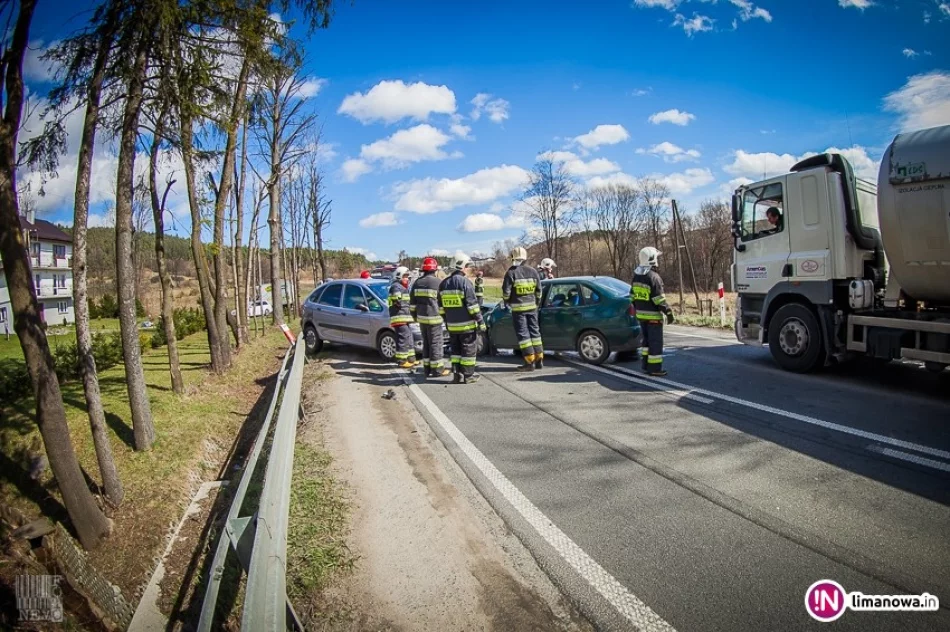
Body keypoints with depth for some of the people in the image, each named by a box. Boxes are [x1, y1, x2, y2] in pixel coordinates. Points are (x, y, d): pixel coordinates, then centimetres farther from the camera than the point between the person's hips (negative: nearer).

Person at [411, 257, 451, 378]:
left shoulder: (417, 282, 9)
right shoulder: (437, 282, -10)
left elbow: (412, 302, 13)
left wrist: (415, 316, 20)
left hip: (421, 318, 6)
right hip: (433, 318, -6)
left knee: (426, 343, 14)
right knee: (435, 343, 0)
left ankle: (427, 369, 17)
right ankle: (437, 369, 3)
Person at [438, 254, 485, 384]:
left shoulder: (443, 284, 8)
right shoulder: (465, 282, -14)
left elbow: (441, 306, 13)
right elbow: (472, 304, -16)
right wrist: (480, 321, -11)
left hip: (451, 325, 6)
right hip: (466, 324, -6)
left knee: (456, 349, 14)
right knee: (469, 349, 3)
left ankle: (457, 375, 13)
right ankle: (468, 376, 6)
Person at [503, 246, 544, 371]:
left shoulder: (511, 272, -10)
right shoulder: (533, 271, 4)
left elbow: (506, 291, -10)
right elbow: (538, 290, 8)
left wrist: (507, 301, 10)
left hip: (518, 307, -5)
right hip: (532, 306, 5)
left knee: (523, 334, -1)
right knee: (535, 331, 13)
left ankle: (530, 362, -3)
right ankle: (539, 360, 16)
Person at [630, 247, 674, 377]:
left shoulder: (636, 276, 8)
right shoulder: (653, 277, -18)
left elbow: (632, 296, 14)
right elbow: (659, 299, -19)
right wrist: (669, 313, -13)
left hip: (641, 314, 8)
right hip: (653, 315, -8)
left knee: (647, 340, 19)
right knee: (656, 342, -1)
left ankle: (645, 365, 23)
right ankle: (654, 368, 2)